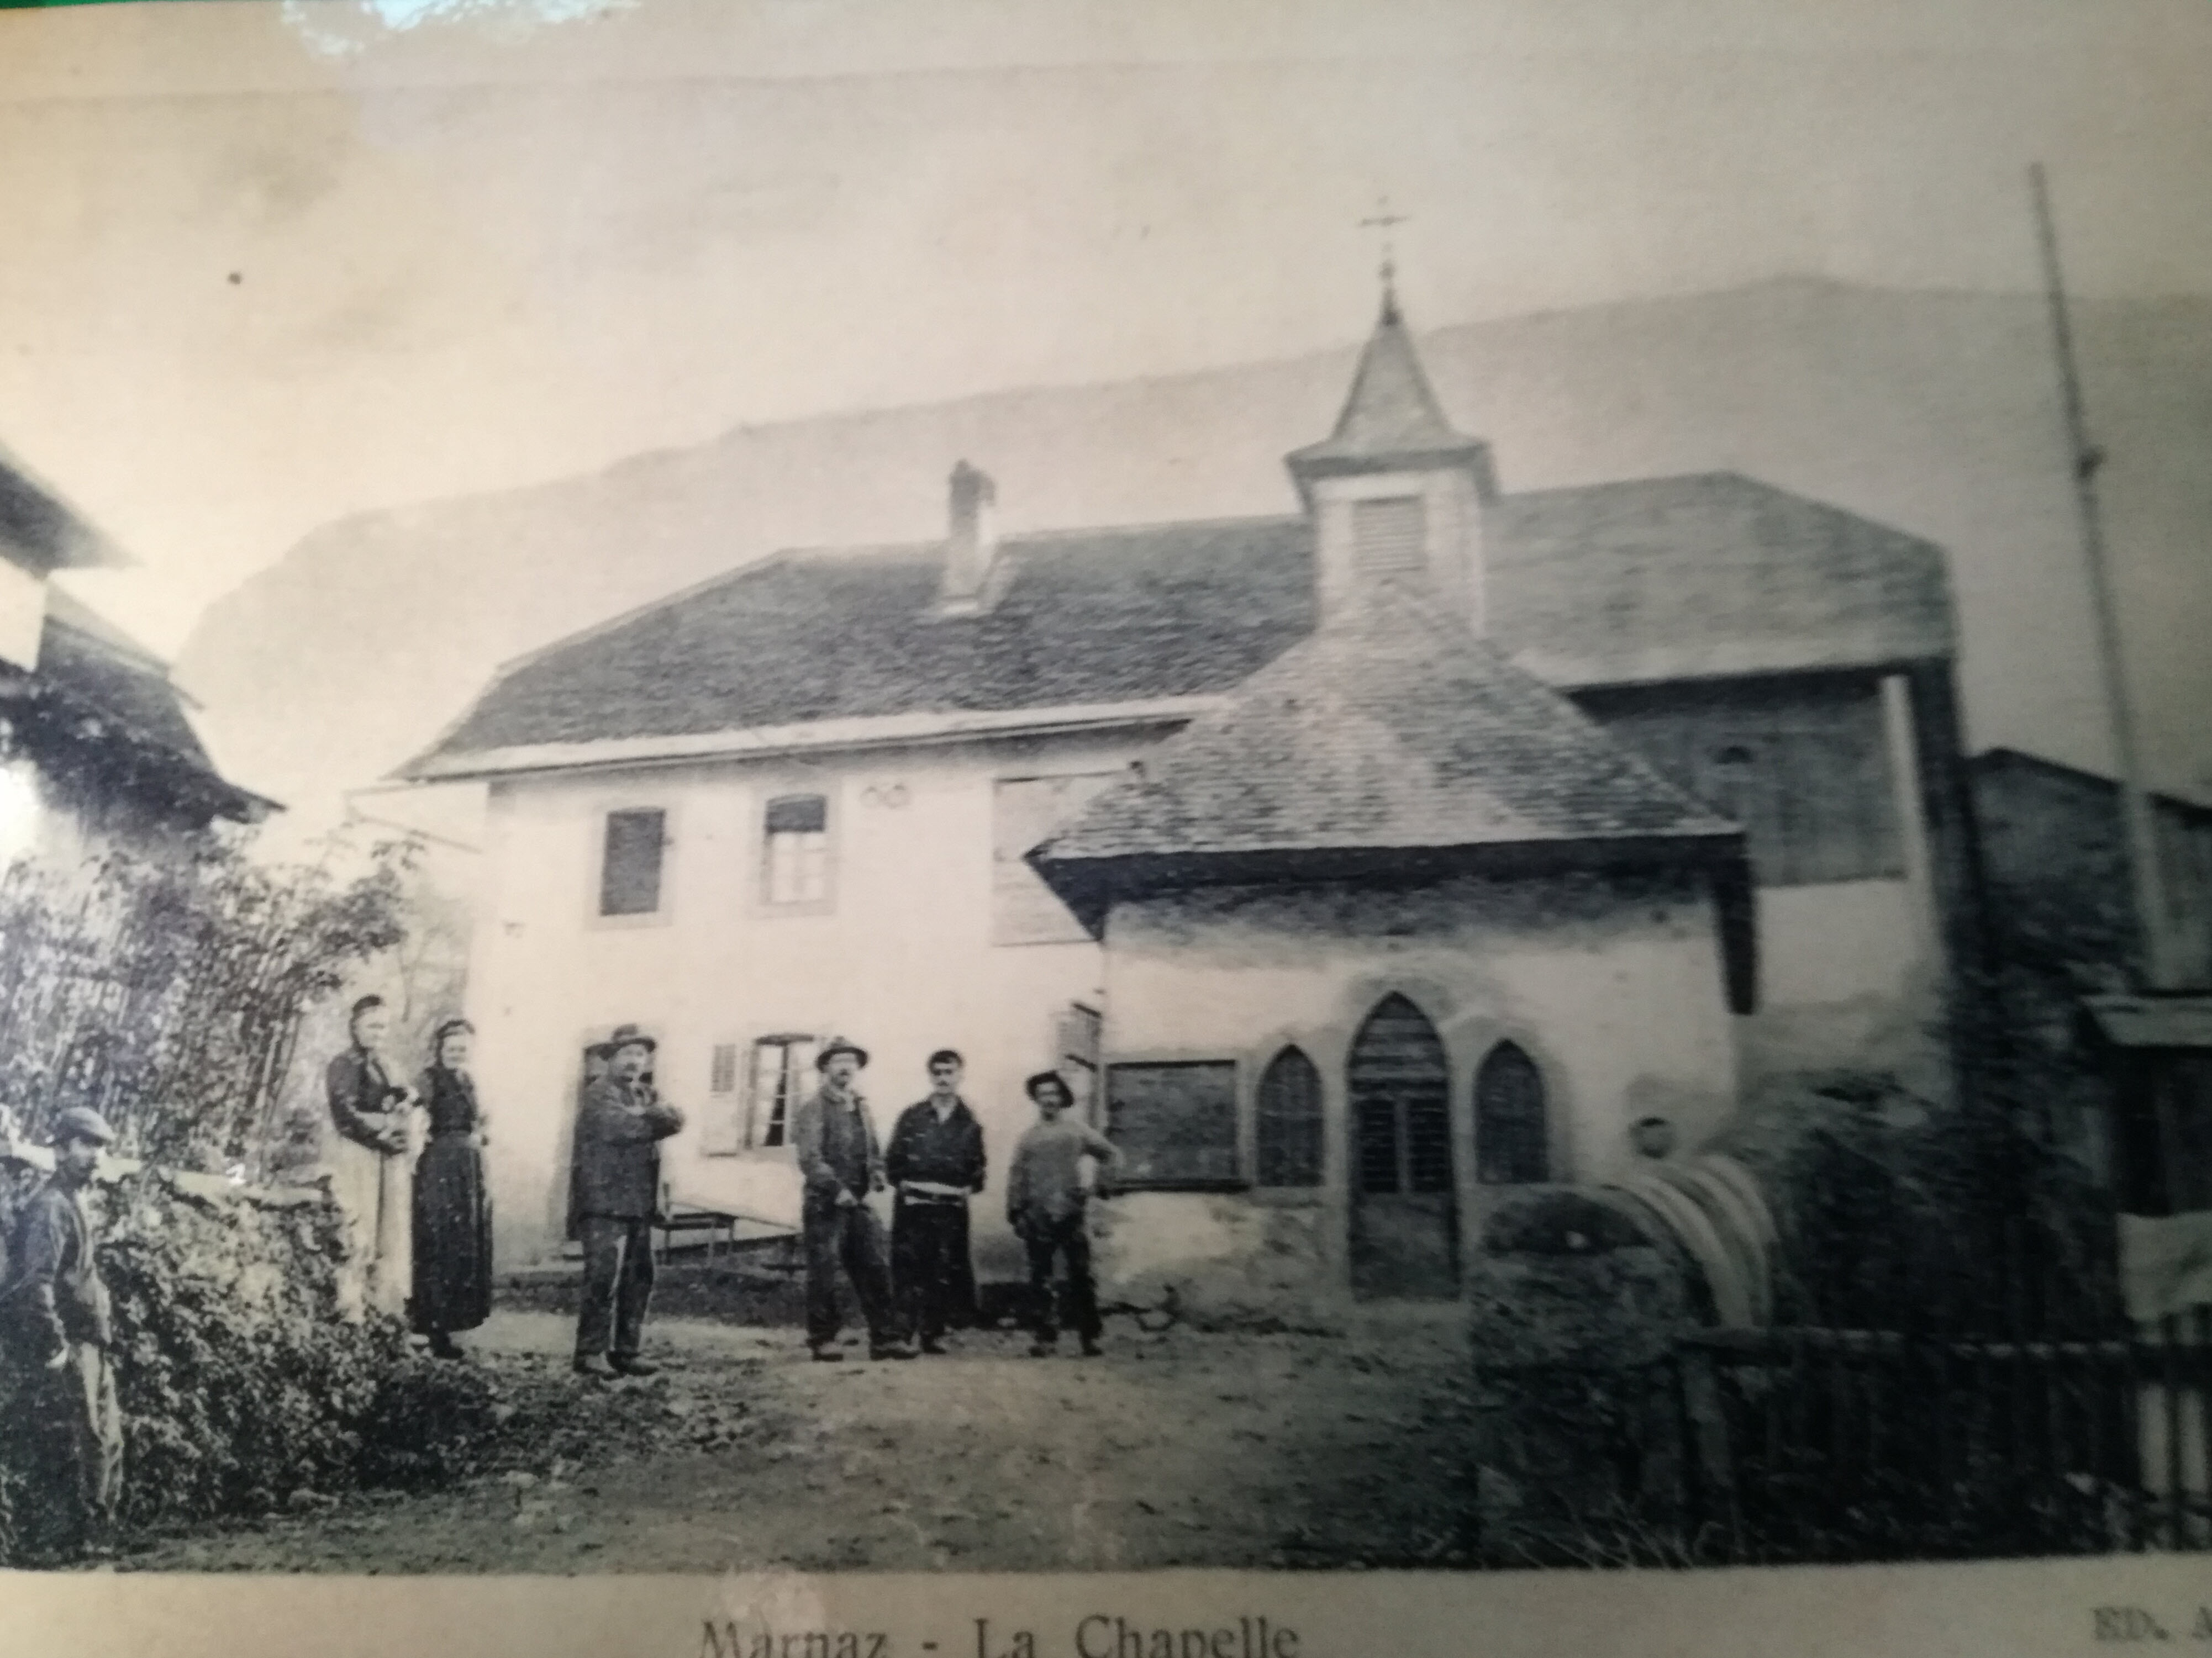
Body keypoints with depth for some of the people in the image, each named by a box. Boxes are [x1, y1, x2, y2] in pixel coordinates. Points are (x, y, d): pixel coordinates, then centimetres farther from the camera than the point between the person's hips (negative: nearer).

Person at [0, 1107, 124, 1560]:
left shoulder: (75, 1203, 16)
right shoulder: (50, 1207, -14)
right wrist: (54, 1348, -22)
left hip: (87, 1345, 10)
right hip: (62, 1348, -10)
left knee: (106, 1441, 14)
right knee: (67, 1448, -6)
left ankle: (92, 1534, 22)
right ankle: (56, 1539, 2)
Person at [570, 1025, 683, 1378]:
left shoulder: (646, 1095, 20)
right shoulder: (599, 1094, -3)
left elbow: (675, 1120, 2)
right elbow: (617, 1127, -21)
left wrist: (652, 1114, -19)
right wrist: (655, 1118, -9)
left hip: (640, 1204, 8)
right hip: (605, 1203, -8)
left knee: (640, 1279, 8)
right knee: (604, 1279, -9)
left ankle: (625, 1351, 16)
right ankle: (590, 1353, -2)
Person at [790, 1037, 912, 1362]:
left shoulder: (861, 1106, 16)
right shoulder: (812, 1107, -6)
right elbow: (809, 1157, -14)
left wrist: (877, 1175, 1)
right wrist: (837, 1189, -21)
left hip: (858, 1202, 6)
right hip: (825, 1203, -6)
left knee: (876, 1269, 3)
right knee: (823, 1273, -1)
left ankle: (884, 1338, 7)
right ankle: (822, 1339, 10)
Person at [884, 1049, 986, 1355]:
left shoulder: (969, 1124, 8)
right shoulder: (911, 1117, 4)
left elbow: (976, 1167, 13)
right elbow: (892, 1160, 5)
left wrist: (968, 1188, 2)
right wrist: (903, 1183, -2)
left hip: (951, 1209, 1)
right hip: (912, 1206, -1)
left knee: (944, 1272, 2)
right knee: (908, 1269, -3)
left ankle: (933, 1332, 11)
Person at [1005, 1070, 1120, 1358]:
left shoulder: (1078, 1132, 7)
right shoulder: (1029, 1138, 11)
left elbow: (1111, 1155, 10)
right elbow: (1016, 1176, 10)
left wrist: (1102, 1183, -1)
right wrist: (1014, 1211, 4)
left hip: (1072, 1215, -1)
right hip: (1038, 1218, 1)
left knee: (1081, 1276, -1)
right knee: (1040, 1280, 1)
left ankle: (1090, 1336, 6)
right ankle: (1046, 1337, 8)